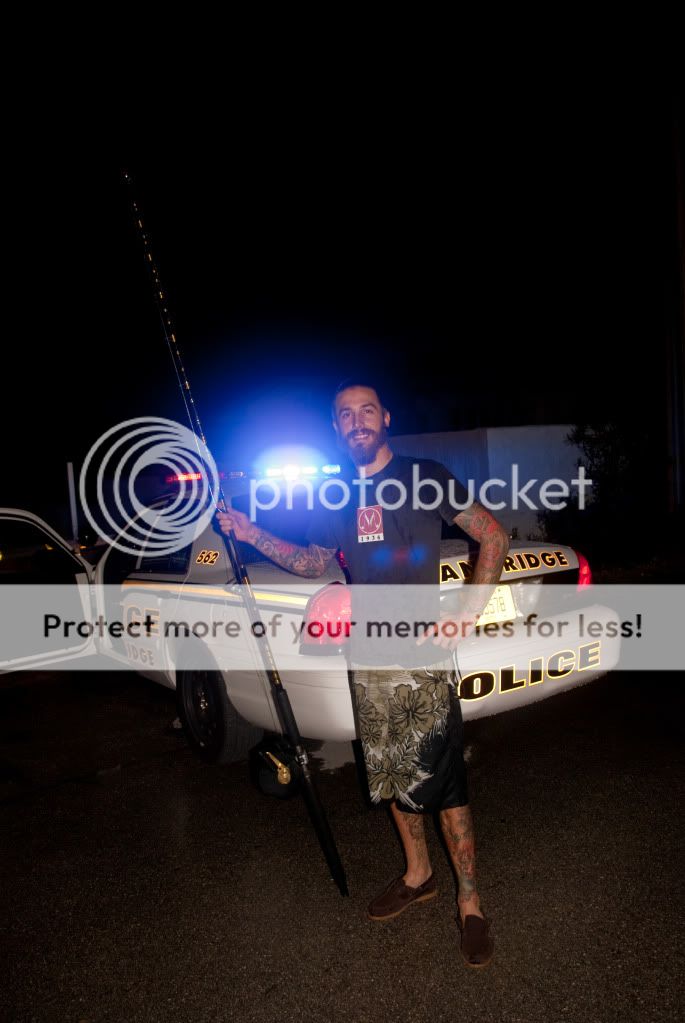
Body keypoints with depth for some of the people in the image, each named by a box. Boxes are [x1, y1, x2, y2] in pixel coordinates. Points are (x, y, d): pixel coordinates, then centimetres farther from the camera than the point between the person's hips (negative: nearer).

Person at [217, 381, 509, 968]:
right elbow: (315, 563, 20)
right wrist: (253, 535, 8)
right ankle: (418, 876, 37)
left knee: (442, 781, -2)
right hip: (367, 659, 6)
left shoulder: (425, 477, -6)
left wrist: (467, 616, -13)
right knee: (392, 777, 17)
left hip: (422, 655, -5)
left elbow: (494, 536, -5)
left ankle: (470, 903, 17)